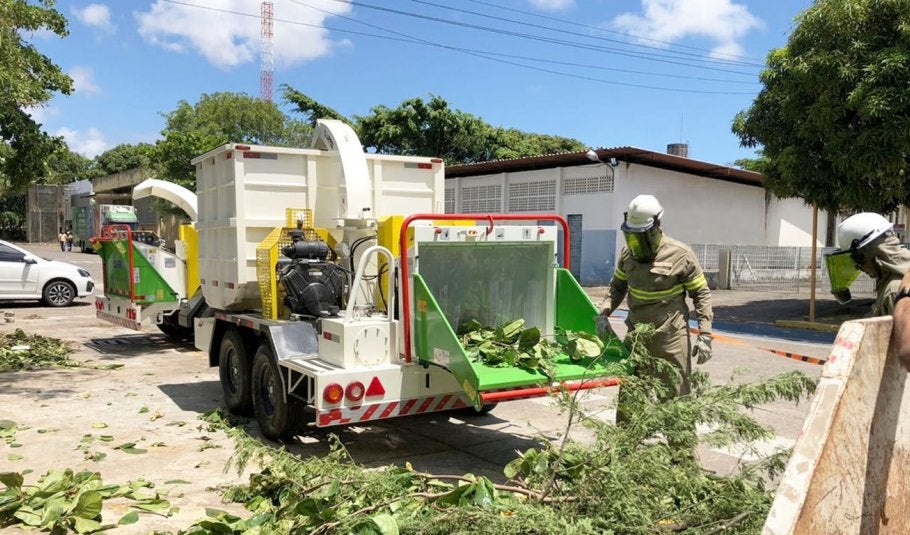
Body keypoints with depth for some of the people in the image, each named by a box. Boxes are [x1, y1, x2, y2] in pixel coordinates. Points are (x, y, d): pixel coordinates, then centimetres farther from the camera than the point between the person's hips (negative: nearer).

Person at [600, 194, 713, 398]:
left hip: (670, 338, -4)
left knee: (675, 395, 4)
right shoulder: (628, 253, 2)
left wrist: (704, 334, -11)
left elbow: (701, 293, -5)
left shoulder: (681, 255, -12)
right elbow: (618, 285, 17)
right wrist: (608, 307, -3)